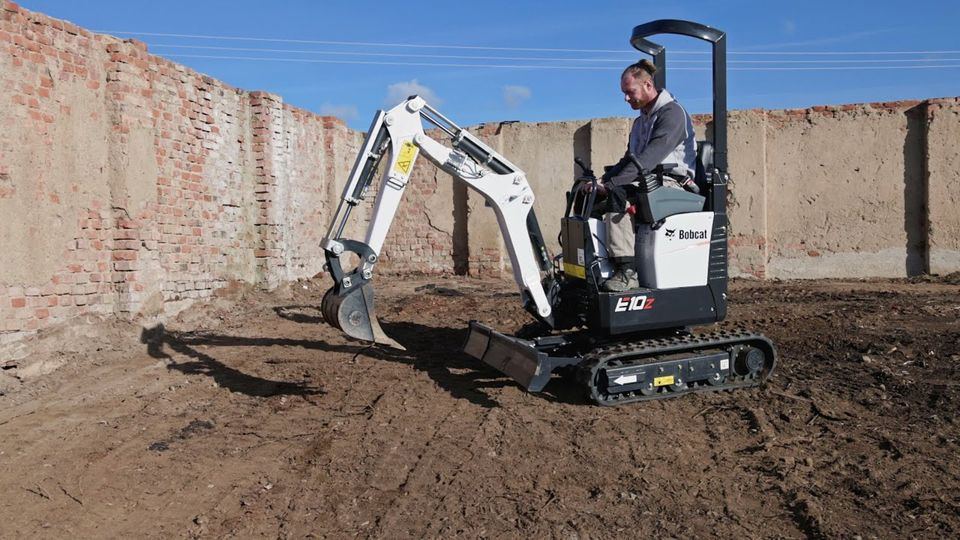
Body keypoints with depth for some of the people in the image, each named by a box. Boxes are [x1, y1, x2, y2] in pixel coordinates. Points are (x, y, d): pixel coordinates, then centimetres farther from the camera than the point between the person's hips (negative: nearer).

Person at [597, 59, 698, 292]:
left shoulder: (672, 112, -8)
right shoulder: (640, 121, 23)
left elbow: (650, 157, -22)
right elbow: (628, 160, 22)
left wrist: (611, 184, -28)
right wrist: (602, 181, 3)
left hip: (670, 183, -9)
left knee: (616, 199, -34)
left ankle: (628, 272, -36)